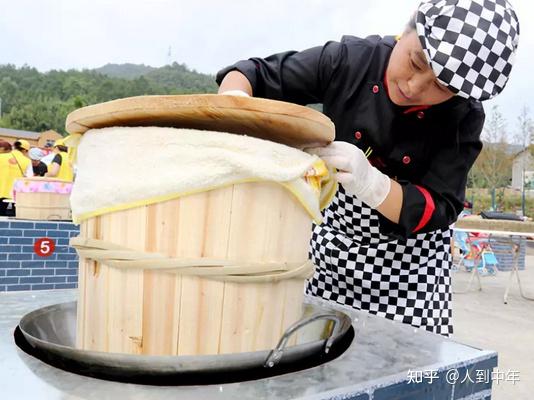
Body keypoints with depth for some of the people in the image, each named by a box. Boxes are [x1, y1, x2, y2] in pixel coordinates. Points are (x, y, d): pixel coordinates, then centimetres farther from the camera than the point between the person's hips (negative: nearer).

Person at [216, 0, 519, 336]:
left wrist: (370, 182, -38)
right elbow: (258, 74, -8)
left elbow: (438, 210, -20)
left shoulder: (464, 119, -15)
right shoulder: (348, 60, -14)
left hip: (410, 256, -1)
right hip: (335, 239, 1)